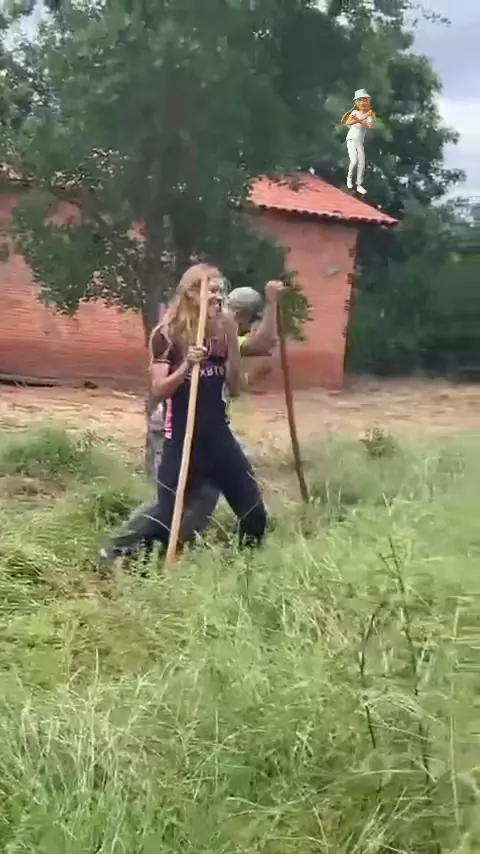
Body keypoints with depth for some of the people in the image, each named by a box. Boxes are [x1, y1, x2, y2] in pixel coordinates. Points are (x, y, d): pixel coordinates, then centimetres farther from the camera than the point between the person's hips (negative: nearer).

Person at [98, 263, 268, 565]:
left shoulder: (222, 331, 6)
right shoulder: (168, 334, -8)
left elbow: (235, 387, 7)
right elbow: (159, 390, -12)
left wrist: (232, 344, -5)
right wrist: (186, 366, -28)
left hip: (218, 432, 5)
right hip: (182, 436, -5)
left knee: (254, 510, 9)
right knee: (168, 510, -3)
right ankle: (116, 550, 16)